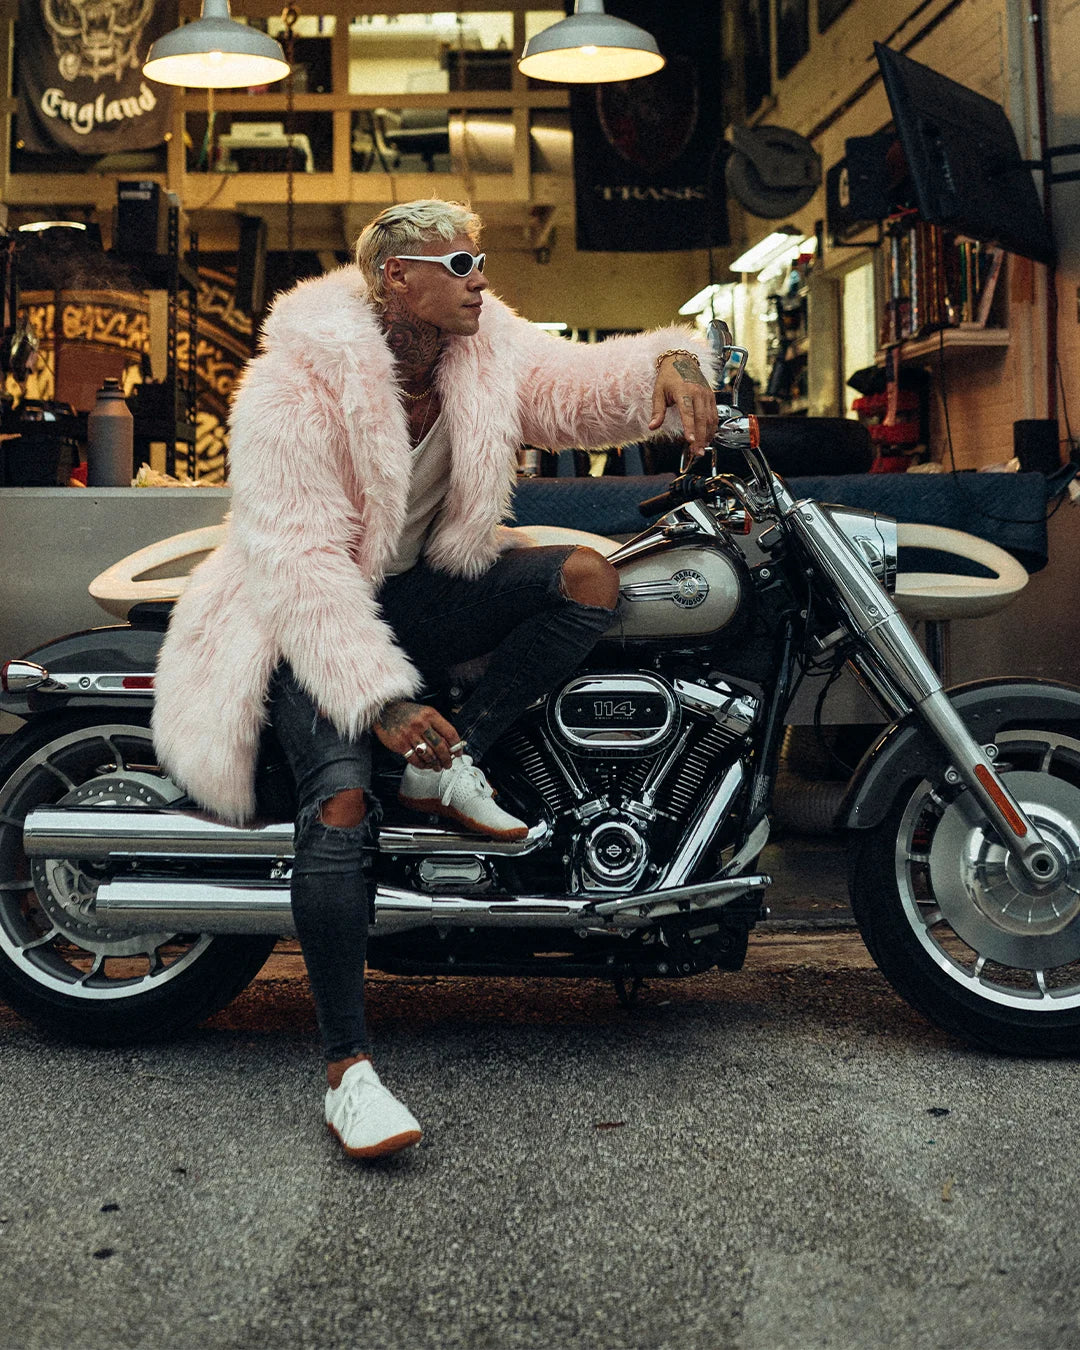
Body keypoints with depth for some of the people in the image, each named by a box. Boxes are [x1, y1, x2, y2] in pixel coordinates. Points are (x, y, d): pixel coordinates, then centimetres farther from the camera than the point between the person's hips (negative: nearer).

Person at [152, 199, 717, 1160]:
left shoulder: (486, 349, -1)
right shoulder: (295, 389, -21)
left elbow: (578, 383, -9)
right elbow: (300, 560, -27)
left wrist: (667, 366, -33)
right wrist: (381, 699, -37)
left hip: (425, 586, 6)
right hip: (306, 615, -6)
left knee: (590, 577, -18)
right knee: (343, 799, -29)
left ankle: (452, 765, -14)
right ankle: (348, 1069, -22)